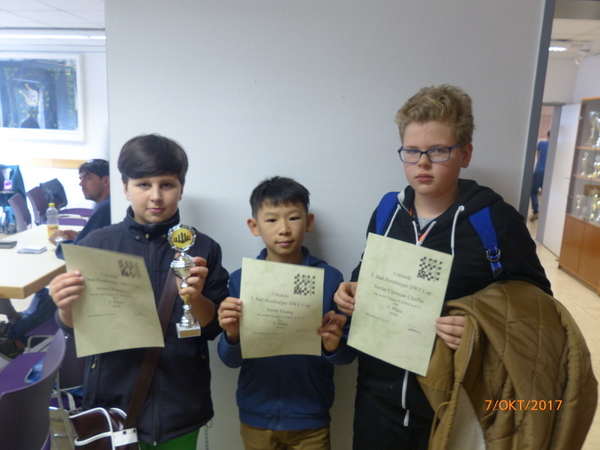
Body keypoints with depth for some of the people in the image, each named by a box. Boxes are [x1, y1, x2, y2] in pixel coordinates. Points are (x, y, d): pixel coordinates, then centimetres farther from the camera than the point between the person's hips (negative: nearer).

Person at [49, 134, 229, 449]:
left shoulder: (203, 249, -6)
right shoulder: (97, 244, -5)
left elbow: (213, 328, -4)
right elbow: (74, 326, 0)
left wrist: (195, 298, -23)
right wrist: (66, 306, -20)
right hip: (113, 402, 0)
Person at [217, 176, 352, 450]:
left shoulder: (330, 278, -11)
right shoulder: (240, 279, -8)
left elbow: (348, 354, -5)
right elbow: (231, 360, -5)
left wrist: (333, 346, -26)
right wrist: (232, 335, -25)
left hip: (310, 420, -1)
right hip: (256, 417, 1)